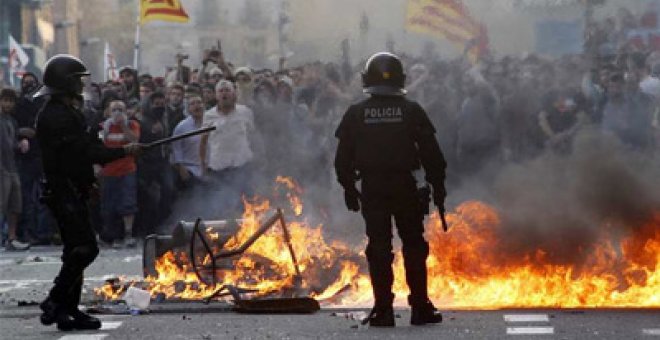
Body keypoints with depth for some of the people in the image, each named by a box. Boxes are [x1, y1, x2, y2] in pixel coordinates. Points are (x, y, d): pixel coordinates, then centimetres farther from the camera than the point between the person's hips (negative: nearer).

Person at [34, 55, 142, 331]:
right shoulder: (56, 116, -16)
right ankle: (54, 303, -11)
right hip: (65, 192, -11)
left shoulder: (64, 112, 17)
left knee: (77, 251, 11)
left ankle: (69, 311, 13)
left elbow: (80, 148, 21)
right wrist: (123, 152, -15)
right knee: (84, 248, -14)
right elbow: (84, 151, -20)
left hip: (71, 191, 11)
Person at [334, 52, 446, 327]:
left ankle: (383, 310, 1)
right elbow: (431, 153, -1)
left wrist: (349, 188, 11)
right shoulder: (411, 111, -2)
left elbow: (343, 158, 3)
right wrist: (438, 185, 6)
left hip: (372, 189, 1)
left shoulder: (356, 114, 0)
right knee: (414, 247, 7)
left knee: (379, 248, 3)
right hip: (405, 187, 0)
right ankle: (420, 307, 7)